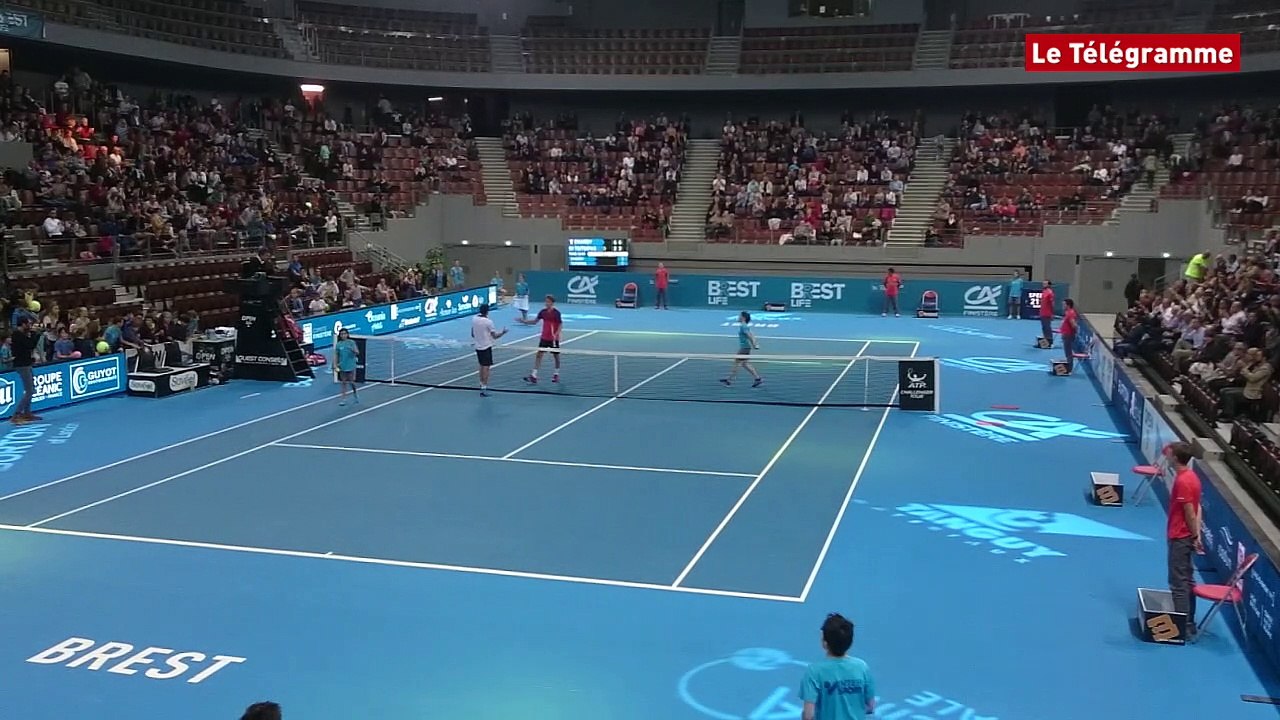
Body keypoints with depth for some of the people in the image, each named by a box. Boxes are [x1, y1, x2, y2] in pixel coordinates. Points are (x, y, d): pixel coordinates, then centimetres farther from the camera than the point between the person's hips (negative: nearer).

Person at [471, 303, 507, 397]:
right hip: (486, 347, -6)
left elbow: (472, 334, 11)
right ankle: (483, 389, -8)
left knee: (482, 366, 20)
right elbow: (495, 336, -10)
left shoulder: (474, 319, 1)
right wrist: (503, 332, 7)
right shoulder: (488, 322, -16)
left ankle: (482, 384, 29)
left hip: (478, 346, 6)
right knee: (486, 367, -4)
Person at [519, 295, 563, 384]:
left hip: (554, 338, -5)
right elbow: (535, 321, 12)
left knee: (556, 356, 9)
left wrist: (556, 334, -27)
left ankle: (556, 374, 28)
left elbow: (560, 325, -13)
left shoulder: (556, 313, -13)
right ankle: (534, 375, -7)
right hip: (544, 337, 5)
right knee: (539, 354, -3)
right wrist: (525, 321, 0)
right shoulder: (543, 312, 2)